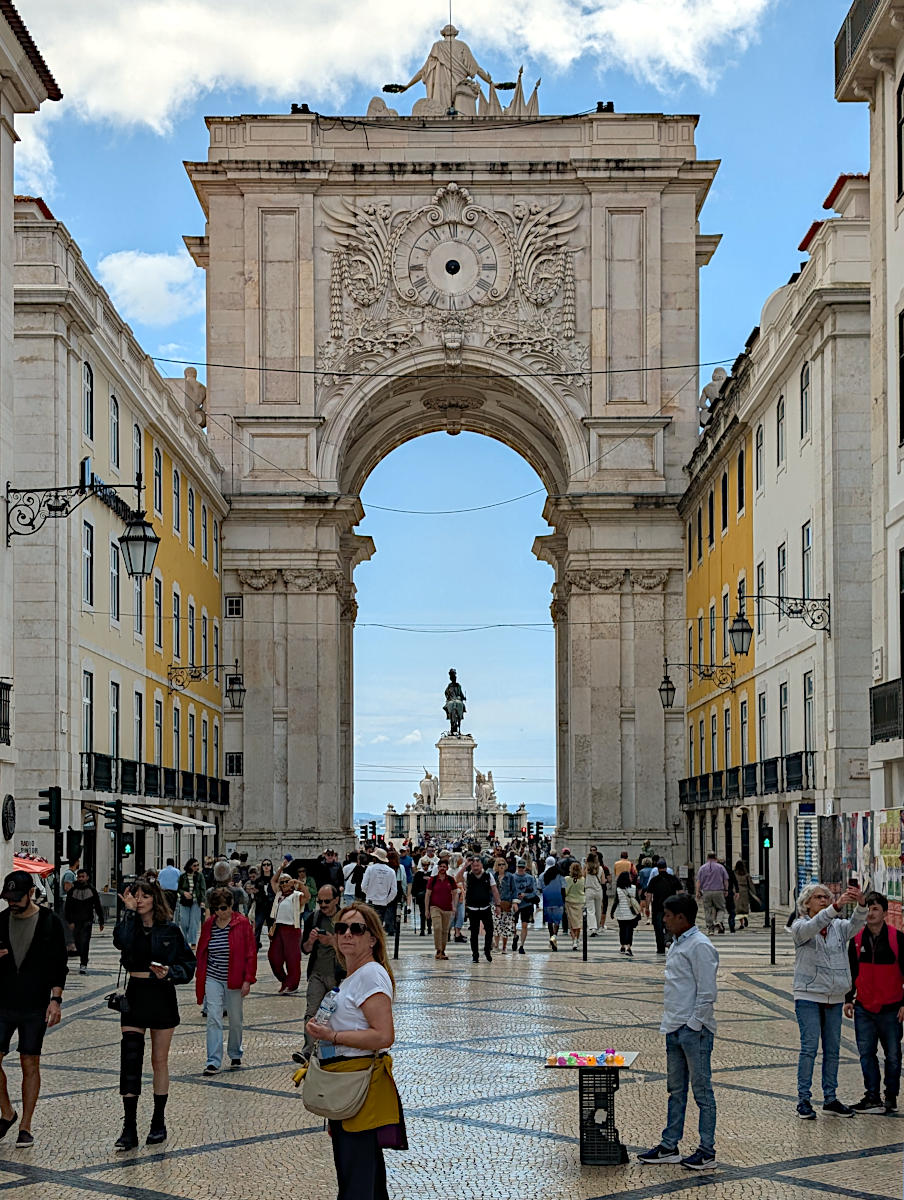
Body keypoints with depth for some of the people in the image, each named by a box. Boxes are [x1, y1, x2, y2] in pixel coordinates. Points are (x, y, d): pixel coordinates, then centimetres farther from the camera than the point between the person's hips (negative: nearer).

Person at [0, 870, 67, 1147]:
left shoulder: (50, 923, -2)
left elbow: (58, 966, -1)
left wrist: (55, 1000, -10)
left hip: (35, 1008, -2)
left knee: (30, 1065, 1)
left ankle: (25, 1127, 10)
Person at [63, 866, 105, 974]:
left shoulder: (92, 890, 4)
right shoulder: (72, 891, 3)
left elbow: (98, 907, 10)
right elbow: (67, 908, 2)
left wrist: (101, 922, 10)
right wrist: (70, 921, -8)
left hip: (87, 921, -2)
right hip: (75, 921, 2)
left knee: (85, 942, -13)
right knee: (78, 943, 8)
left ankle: (83, 965, -14)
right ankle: (83, 961, 28)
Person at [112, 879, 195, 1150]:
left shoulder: (170, 929, -3)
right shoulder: (130, 925, 0)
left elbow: (189, 963, 0)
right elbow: (121, 942, -23)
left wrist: (170, 972, -18)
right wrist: (129, 911, -18)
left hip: (162, 997, -1)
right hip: (135, 996, 1)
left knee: (159, 1061, 8)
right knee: (129, 1059, -7)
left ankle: (159, 1123, 21)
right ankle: (129, 1129, -3)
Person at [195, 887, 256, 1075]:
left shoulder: (242, 923, -8)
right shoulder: (208, 924, 2)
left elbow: (250, 953, -7)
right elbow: (202, 952, 11)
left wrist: (248, 979, -12)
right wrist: (200, 978, 9)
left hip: (234, 980, -2)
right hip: (213, 979, 2)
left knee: (235, 1020, 11)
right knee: (213, 1019, -8)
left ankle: (235, 1055, 31)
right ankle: (213, 1061, -8)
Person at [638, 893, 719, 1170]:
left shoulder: (700, 946, -15)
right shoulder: (677, 944, 15)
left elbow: (707, 992, -17)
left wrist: (694, 1025, -17)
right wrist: (671, 1023, 16)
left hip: (695, 1031, -10)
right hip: (675, 1030, 10)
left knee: (702, 1091, -1)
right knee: (676, 1090, 15)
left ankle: (707, 1152, 5)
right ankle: (669, 1147, 22)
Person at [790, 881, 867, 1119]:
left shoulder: (838, 927, 9)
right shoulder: (800, 926, -2)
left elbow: (856, 924, -11)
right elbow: (812, 926, -25)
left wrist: (860, 904, -33)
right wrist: (836, 907, -39)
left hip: (835, 997, 5)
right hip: (808, 996, -5)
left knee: (832, 1049, 8)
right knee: (809, 1047, -8)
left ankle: (830, 1099, 16)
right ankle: (803, 1099, -2)